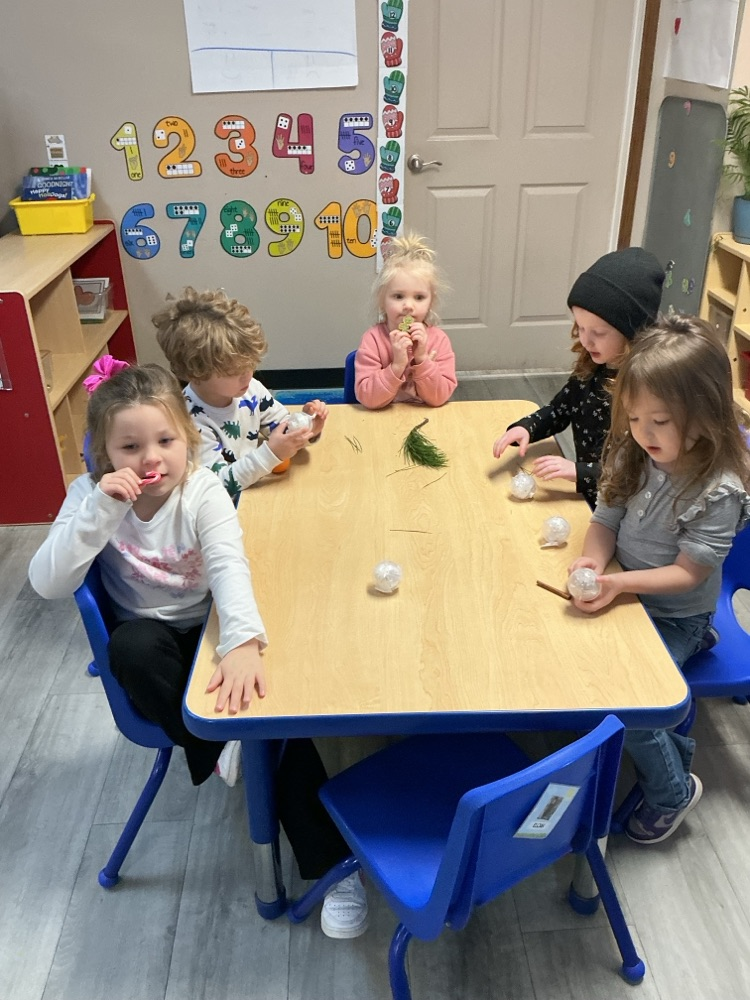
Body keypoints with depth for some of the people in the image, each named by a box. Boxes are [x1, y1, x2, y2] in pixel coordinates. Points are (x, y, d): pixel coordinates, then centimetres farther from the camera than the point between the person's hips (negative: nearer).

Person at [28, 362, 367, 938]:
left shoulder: (203, 491, -18)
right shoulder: (92, 495, -12)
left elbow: (229, 567, -34)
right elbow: (48, 584, -22)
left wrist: (243, 643, -53)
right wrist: (100, 510, -34)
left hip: (213, 630, -1)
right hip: (152, 645, 1)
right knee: (134, 643, -35)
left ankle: (330, 863, -9)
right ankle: (217, 748, -14)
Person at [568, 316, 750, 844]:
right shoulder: (635, 454, -7)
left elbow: (688, 572, -22)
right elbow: (607, 518, 0)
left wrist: (619, 584, -34)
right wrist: (593, 560, -21)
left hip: (675, 616, -6)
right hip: (625, 592, 6)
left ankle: (673, 790, 13)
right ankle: (670, 744, 14)